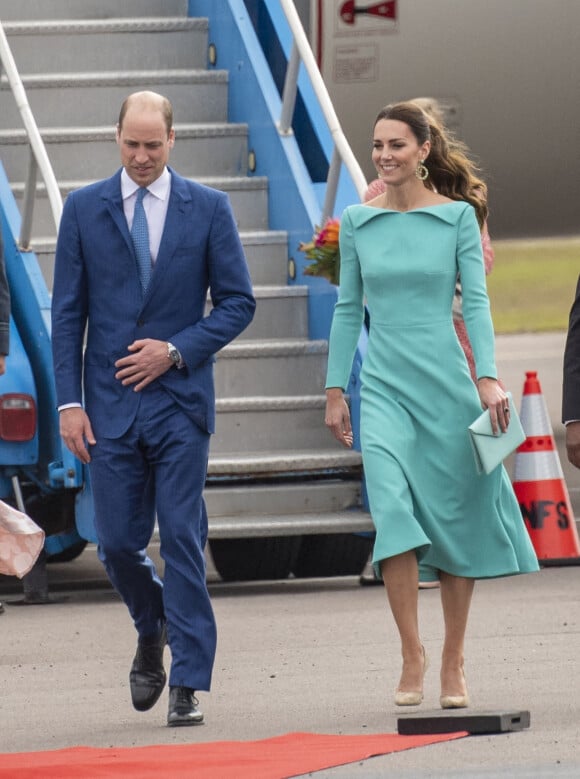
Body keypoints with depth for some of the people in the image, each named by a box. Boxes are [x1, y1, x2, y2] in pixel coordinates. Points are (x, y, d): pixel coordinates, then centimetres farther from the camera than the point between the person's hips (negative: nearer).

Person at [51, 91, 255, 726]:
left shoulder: (208, 209, 2)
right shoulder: (84, 209, 4)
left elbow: (237, 302, 3)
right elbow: (68, 313, 4)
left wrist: (177, 350, -11)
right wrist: (68, 400, -4)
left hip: (180, 399, -1)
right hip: (110, 404, 1)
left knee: (182, 539, -5)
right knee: (118, 543, 2)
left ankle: (187, 686, -1)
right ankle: (153, 631, 33)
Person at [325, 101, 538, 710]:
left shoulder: (457, 216, 0)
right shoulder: (357, 222, 6)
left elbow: (475, 300, -3)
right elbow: (348, 309, 11)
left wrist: (487, 378, -12)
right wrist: (335, 390, 8)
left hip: (446, 381, -1)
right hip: (384, 385, 1)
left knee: (456, 518, 3)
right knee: (393, 510, -17)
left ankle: (452, 665, 14)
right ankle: (411, 657, -11)